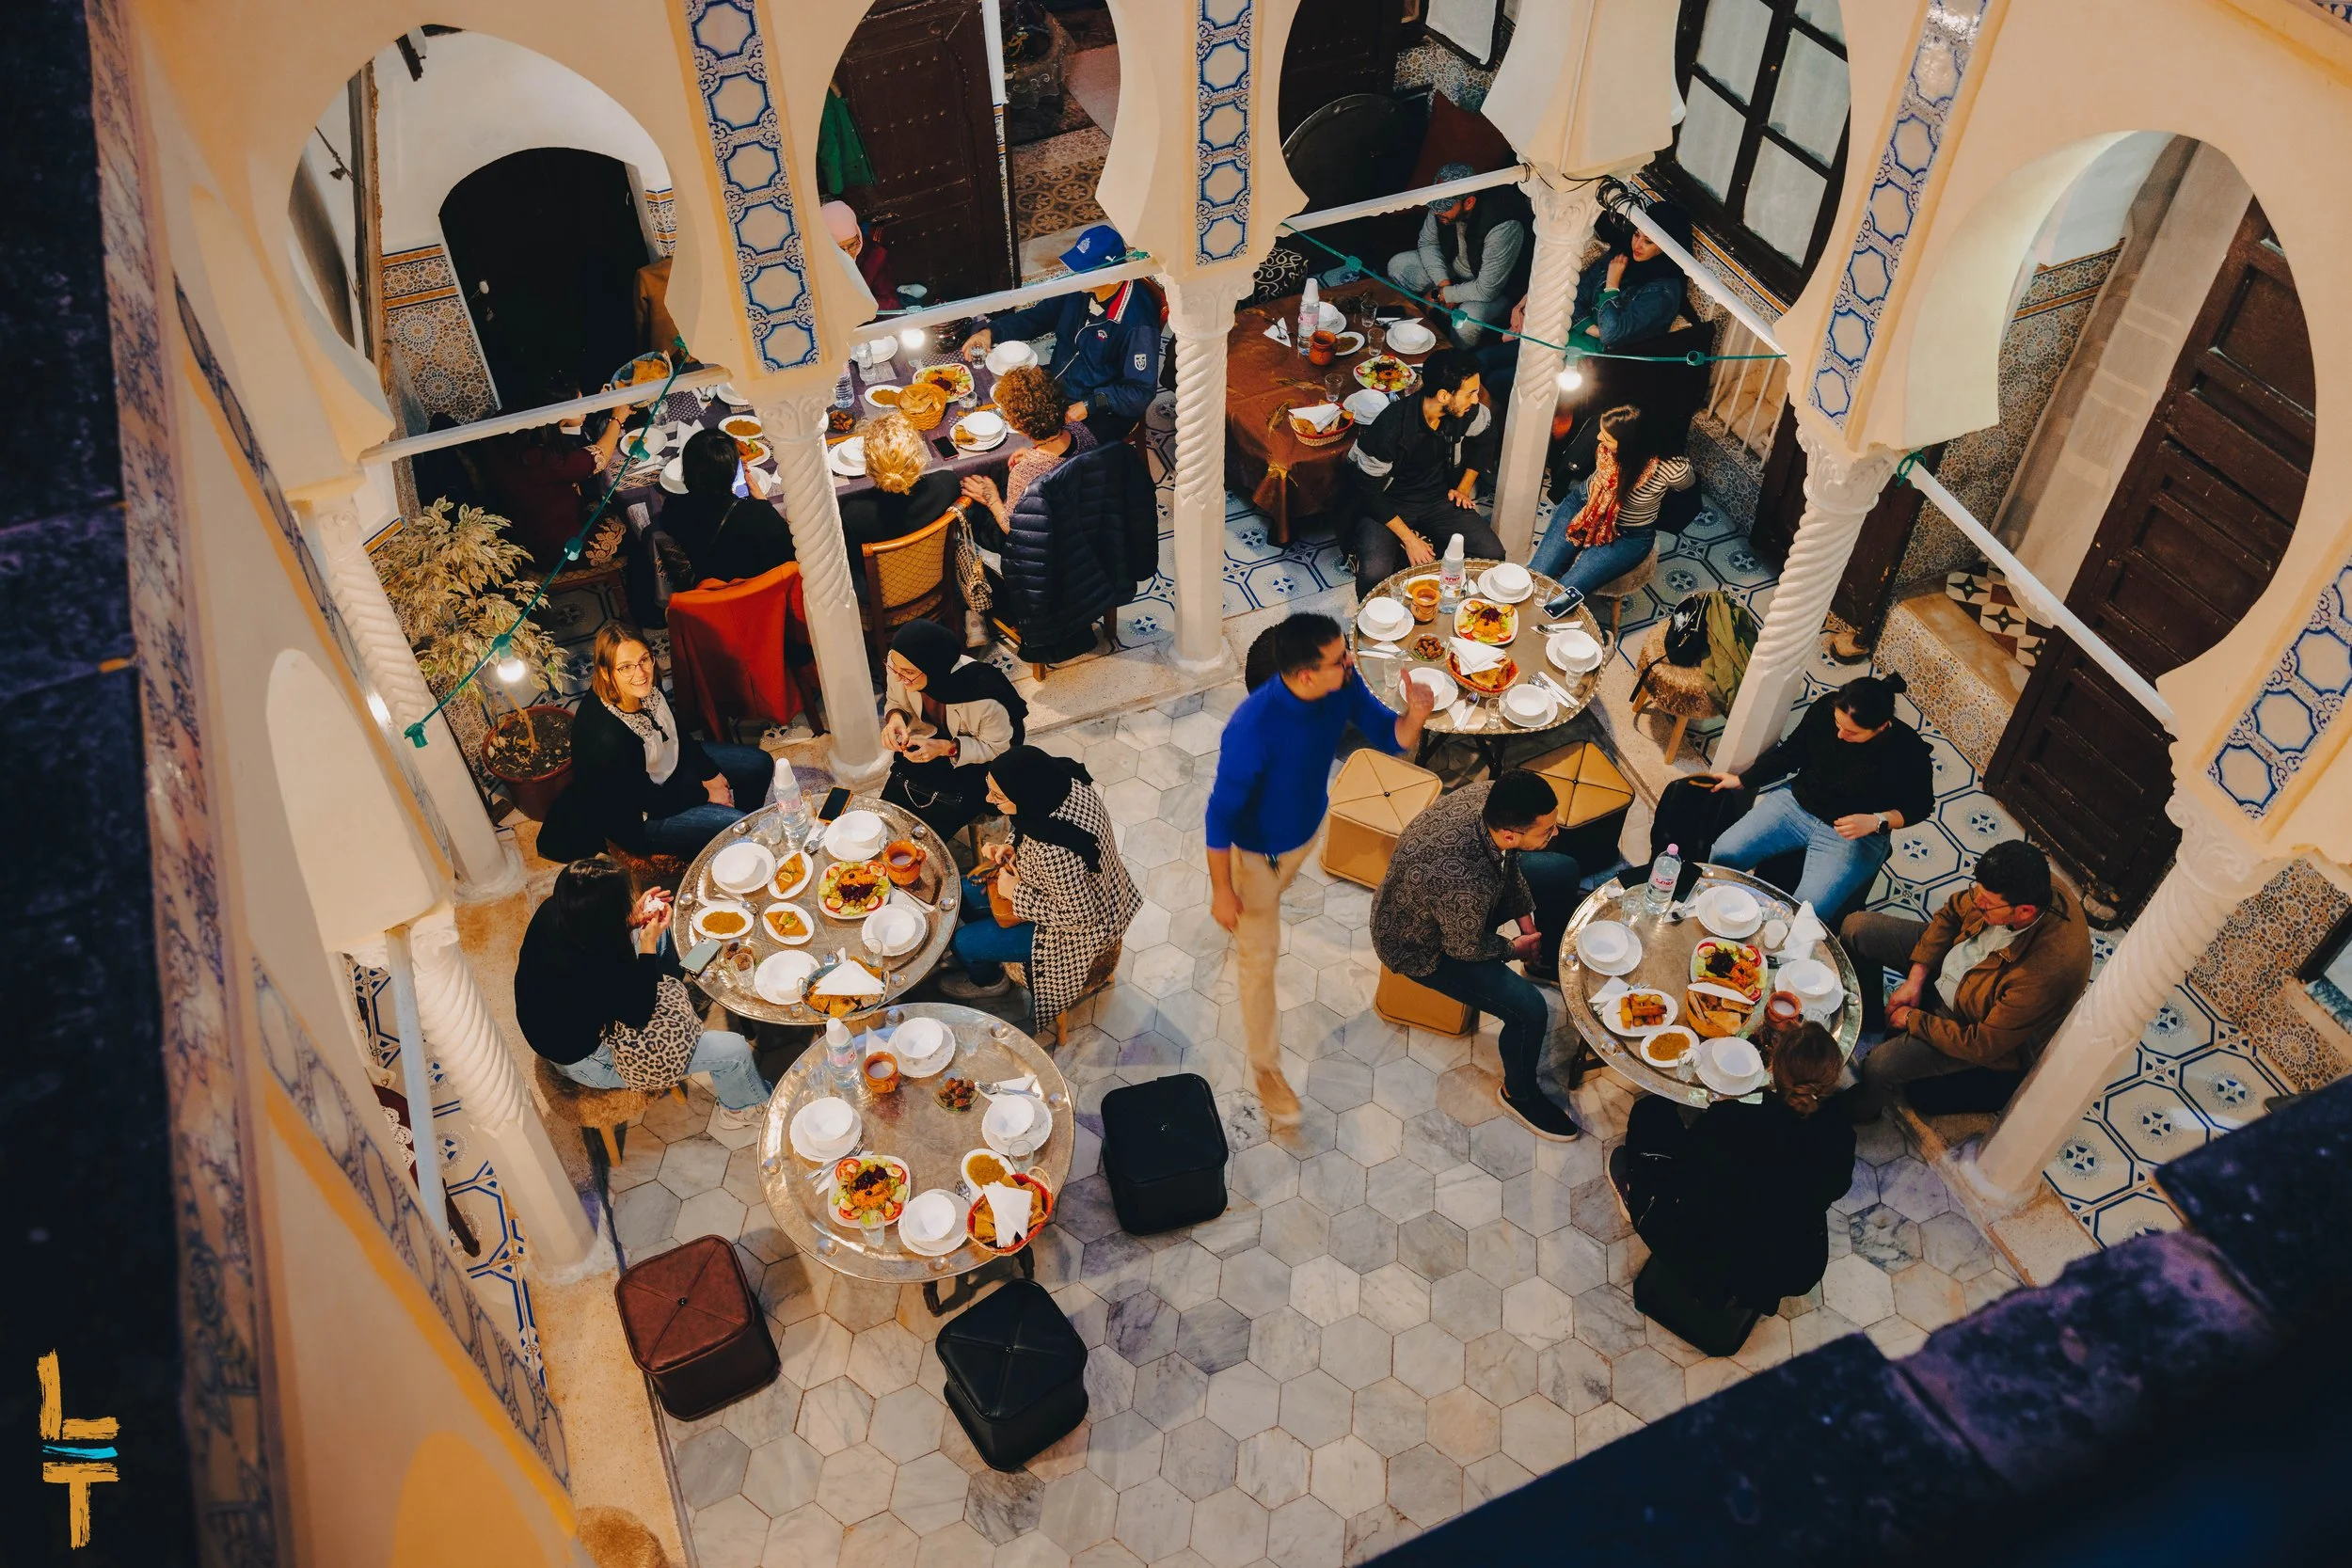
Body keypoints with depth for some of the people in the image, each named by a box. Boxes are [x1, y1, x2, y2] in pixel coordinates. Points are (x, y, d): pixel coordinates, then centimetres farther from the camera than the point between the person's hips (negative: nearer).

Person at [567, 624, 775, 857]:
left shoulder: (646, 686, -16)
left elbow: (677, 733, 5)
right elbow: (649, 801, -24)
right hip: (638, 818, -8)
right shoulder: (607, 737, -37)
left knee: (760, 764, 10)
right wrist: (706, 796, -13)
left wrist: (710, 774, 0)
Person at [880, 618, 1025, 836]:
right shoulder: (899, 664, -25)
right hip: (928, 742, 5)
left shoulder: (984, 697, -39)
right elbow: (895, 701, -1)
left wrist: (946, 748, -33)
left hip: (976, 762, -4)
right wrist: (896, 717, -25)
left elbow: (997, 747, -18)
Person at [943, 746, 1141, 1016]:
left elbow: (1079, 916, -30)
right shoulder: (1064, 780, -20)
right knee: (968, 893, 16)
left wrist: (1016, 893, -20)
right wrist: (1013, 850, -9)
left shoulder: (1053, 851, -44)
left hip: (1082, 929, -8)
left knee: (964, 942, 4)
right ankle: (987, 952, 46)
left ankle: (988, 980, 39)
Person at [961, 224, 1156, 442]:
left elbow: (1141, 391, -21)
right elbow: (1038, 316, 10)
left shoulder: (1137, 323, -26)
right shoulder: (1079, 290, -4)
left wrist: (1089, 405, -29)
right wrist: (991, 331, -6)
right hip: (1056, 383, 8)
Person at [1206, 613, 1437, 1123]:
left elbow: (1391, 739, -12)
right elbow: (1221, 814, -30)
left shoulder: (1343, 684, -24)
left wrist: (1416, 714, -36)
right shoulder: (1252, 730, -42)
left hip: (1309, 827, 6)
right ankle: (1265, 1066, 32)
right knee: (1261, 959, 12)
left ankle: (1257, 916, 75)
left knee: (1275, 896, 38)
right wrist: (1221, 891, -20)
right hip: (1259, 851, -6)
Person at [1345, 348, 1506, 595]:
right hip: (1389, 504, -5)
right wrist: (1409, 539, -21)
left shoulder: (1466, 412, -13)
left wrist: (1464, 488, 7)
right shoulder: (1392, 425, -28)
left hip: (1440, 498, 5)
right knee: (1374, 575, -32)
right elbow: (1367, 489, -20)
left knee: (1494, 554, -17)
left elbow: (1488, 435, 12)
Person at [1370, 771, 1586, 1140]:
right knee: (1529, 1010, -19)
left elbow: (1507, 861, -1)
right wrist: (1514, 948, -6)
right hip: (1421, 945, -8)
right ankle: (1520, 1093, 13)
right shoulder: (1462, 882, -45)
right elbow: (1466, 948, -24)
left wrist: (1525, 917, 0)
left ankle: (1550, 963, 40)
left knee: (1564, 872, 12)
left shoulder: (1490, 798, -25)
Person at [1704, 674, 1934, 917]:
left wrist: (1877, 822, -20)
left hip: (1854, 836, -4)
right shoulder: (1825, 709, -13)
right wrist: (1742, 779, 4)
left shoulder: (1908, 750, -20)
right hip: (1797, 804, 4)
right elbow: (1791, 751, 4)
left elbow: (1920, 806, -4)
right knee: (1724, 853, -13)